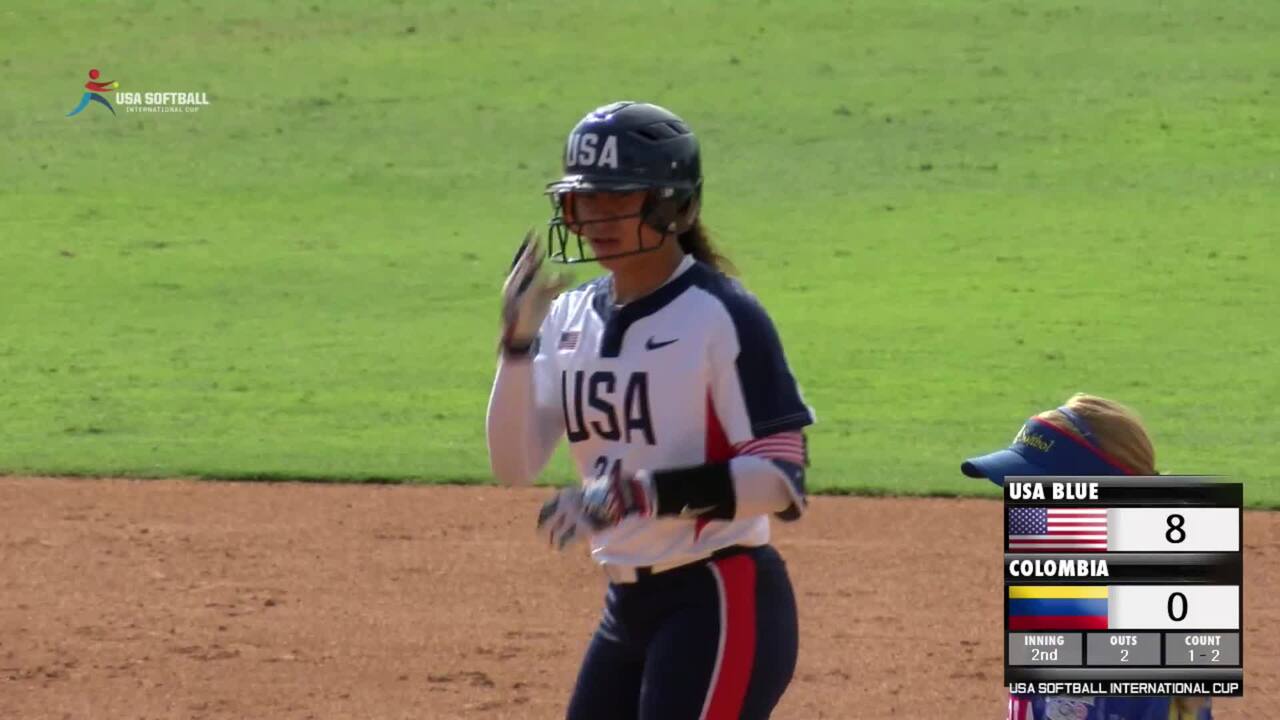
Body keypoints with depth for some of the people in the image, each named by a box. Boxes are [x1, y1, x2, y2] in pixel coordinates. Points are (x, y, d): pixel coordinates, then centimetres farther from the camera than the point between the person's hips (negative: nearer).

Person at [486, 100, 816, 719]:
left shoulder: (722, 315, -13)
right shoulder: (572, 317, 9)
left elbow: (782, 480, -19)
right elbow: (514, 465, 3)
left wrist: (641, 494, -27)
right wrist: (517, 343, -10)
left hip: (723, 605, -8)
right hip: (628, 606, 8)